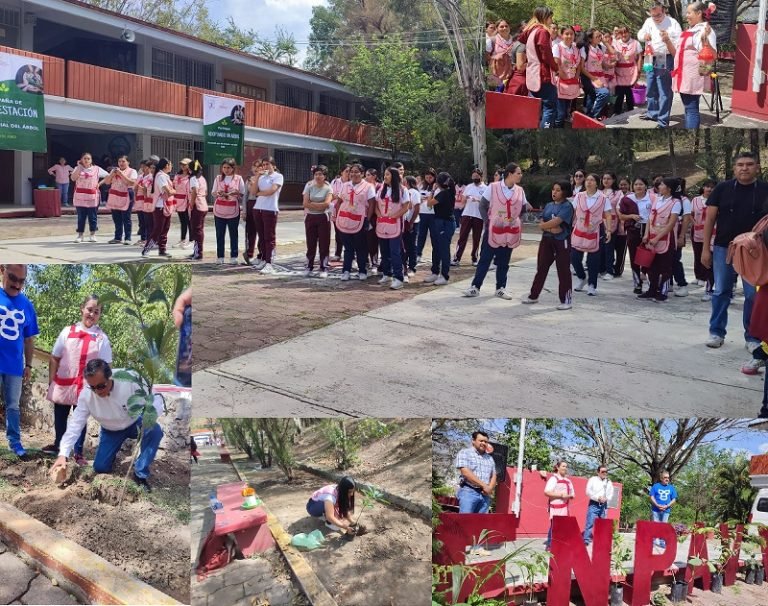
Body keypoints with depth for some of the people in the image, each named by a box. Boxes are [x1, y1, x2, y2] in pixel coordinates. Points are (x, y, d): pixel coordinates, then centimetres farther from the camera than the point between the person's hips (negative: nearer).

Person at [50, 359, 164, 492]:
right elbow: (75, 424, -21)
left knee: (155, 431, -33)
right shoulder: (86, 395, -24)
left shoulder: (130, 381, -34)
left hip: (134, 423, -2)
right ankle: (114, 450, 31)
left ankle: (140, 475, -15)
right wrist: (63, 454, -29)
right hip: (111, 431, 3)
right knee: (100, 467, -5)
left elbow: (155, 403, -30)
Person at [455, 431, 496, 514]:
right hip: (468, 492, -5)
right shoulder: (464, 453, 2)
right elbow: (465, 472, -10)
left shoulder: (490, 458, 21)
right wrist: (483, 485, -12)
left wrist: (490, 488, -6)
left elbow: (493, 476, 17)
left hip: (485, 494, 5)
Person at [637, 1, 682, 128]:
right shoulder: (649, 21, 6)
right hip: (651, 60, 7)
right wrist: (644, 36, -4)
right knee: (651, 89, 19)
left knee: (664, 91, -5)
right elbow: (639, 34, 20)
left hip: (664, 61, -7)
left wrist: (667, 40, -34)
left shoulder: (673, 24, -14)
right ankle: (652, 113, 36)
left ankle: (663, 121, -2)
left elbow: (678, 45, -15)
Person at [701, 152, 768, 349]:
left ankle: (752, 337, 15)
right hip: (723, 248, 0)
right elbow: (710, 219, 2)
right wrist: (705, 248, -2)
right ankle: (716, 332, 17)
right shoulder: (722, 189, 0)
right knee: (721, 292, 7)